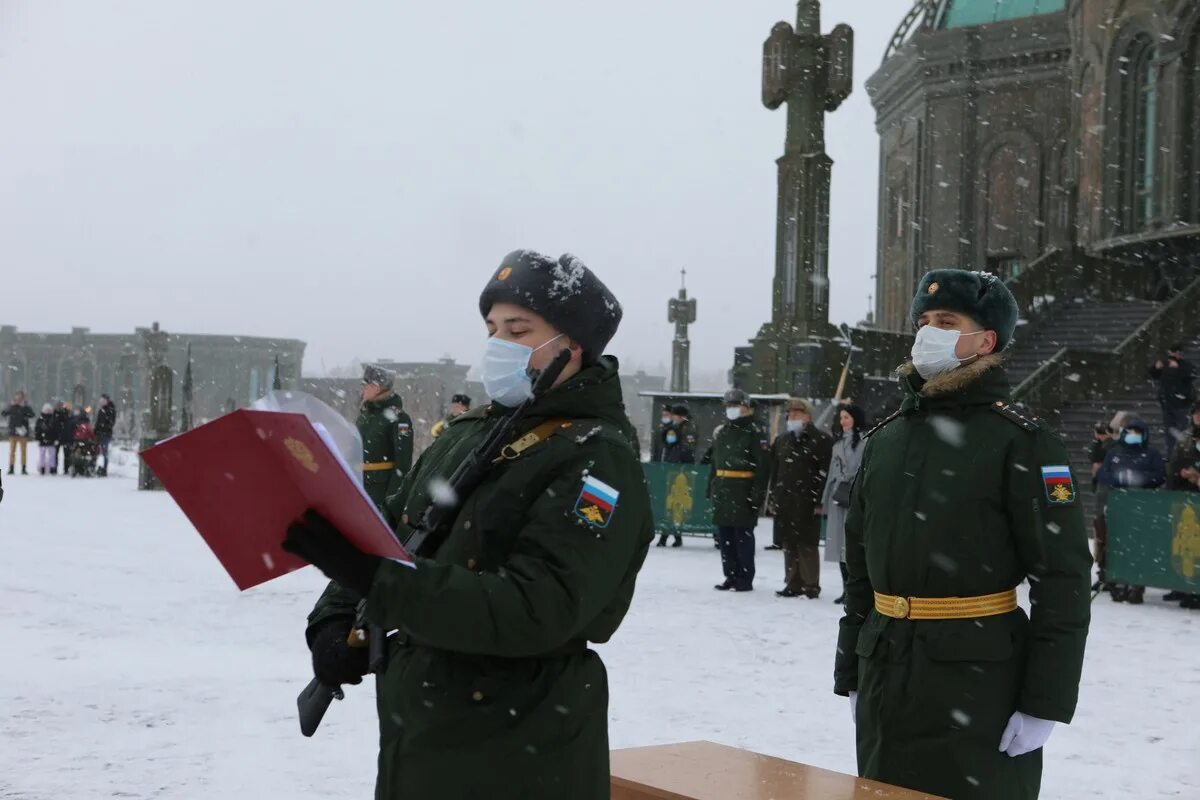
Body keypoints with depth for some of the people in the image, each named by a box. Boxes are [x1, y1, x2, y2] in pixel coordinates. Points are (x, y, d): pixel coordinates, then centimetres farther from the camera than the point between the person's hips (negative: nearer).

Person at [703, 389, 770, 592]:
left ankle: (745, 579, 3)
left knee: (743, 535, -3)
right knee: (724, 536, 9)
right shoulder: (721, 432, 17)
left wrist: (757, 493, -18)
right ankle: (731, 576, 18)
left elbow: (763, 466, -12)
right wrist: (711, 487, 17)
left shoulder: (755, 432, -7)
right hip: (723, 491, 7)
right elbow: (713, 461, 24)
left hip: (744, 492, -7)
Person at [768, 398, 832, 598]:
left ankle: (810, 585, 2)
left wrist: (820, 501, -15)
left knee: (807, 544, -4)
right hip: (785, 502, 7)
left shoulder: (821, 440, -5)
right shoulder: (781, 440, 17)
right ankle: (793, 583, 17)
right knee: (789, 544, 10)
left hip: (807, 503, -7)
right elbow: (774, 471, 21)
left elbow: (825, 473, -10)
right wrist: (774, 497, 14)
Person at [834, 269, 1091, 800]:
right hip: (886, 676, 6)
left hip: (979, 679, -6)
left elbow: (1064, 576, -12)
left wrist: (1045, 702, -15)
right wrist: (850, 674, 15)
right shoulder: (885, 439, 12)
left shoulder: (1021, 443, -7)